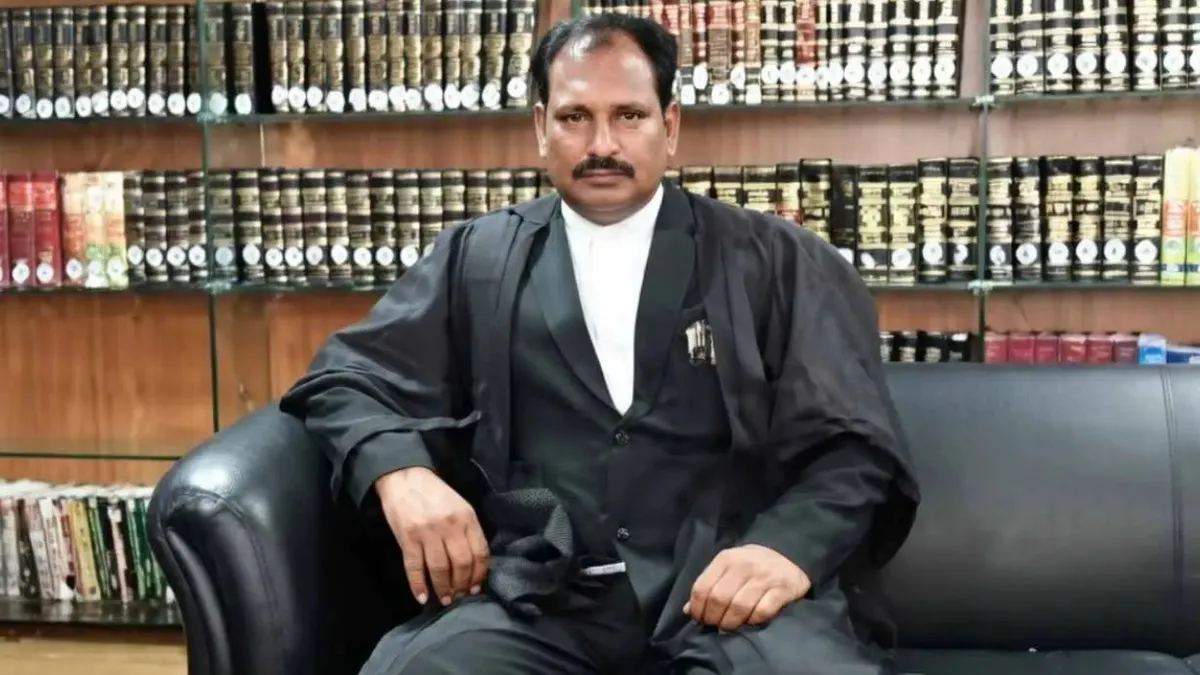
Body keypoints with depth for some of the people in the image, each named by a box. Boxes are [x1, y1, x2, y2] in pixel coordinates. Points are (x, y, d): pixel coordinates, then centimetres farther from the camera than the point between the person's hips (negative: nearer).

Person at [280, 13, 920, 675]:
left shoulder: (776, 262, 10)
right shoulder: (475, 258, 15)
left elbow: (854, 446, 6)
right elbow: (347, 377, 14)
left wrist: (791, 547, -16)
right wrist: (400, 472, -8)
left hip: (729, 588, 0)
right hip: (535, 598, 1)